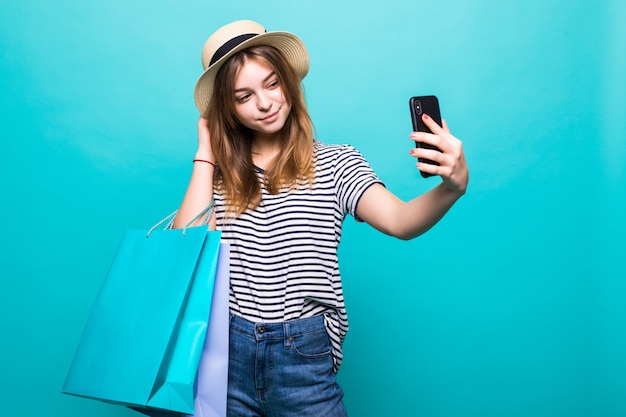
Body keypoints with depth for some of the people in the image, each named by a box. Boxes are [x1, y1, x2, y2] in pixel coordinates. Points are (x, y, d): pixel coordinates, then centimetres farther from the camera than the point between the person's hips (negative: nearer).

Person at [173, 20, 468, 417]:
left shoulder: (334, 163, -3)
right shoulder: (221, 171, 5)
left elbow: (400, 220, -18)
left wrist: (451, 188, -39)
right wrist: (206, 153, -4)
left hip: (304, 358, -2)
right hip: (225, 354, 3)